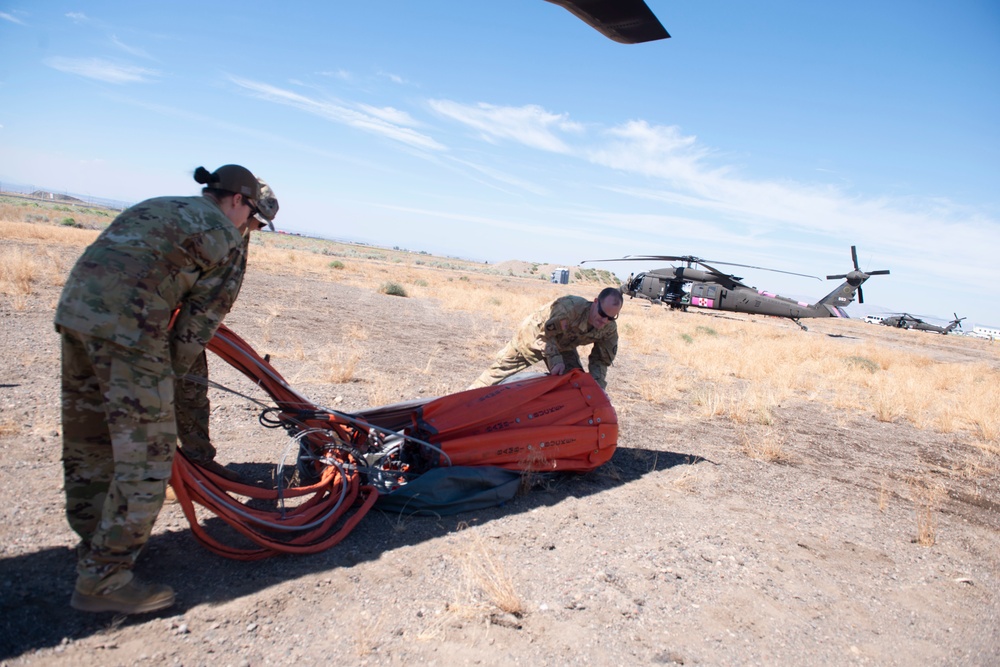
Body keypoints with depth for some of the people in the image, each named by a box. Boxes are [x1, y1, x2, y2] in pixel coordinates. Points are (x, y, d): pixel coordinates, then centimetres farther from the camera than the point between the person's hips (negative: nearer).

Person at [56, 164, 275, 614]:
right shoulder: (227, 239, 4)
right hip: (128, 327, -9)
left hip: (74, 307, 9)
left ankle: (95, 542, 38)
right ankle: (102, 579, 4)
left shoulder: (155, 206, 27)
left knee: (87, 442, 20)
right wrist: (171, 374, 10)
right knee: (146, 454, -2)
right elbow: (201, 321, 0)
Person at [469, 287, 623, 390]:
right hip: (534, 335, -4)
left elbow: (601, 360, -14)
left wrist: (597, 385, -29)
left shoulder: (609, 330, -26)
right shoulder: (569, 307, -44)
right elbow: (544, 334, -31)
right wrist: (555, 361, -39)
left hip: (563, 347, 5)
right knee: (501, 368, 4)